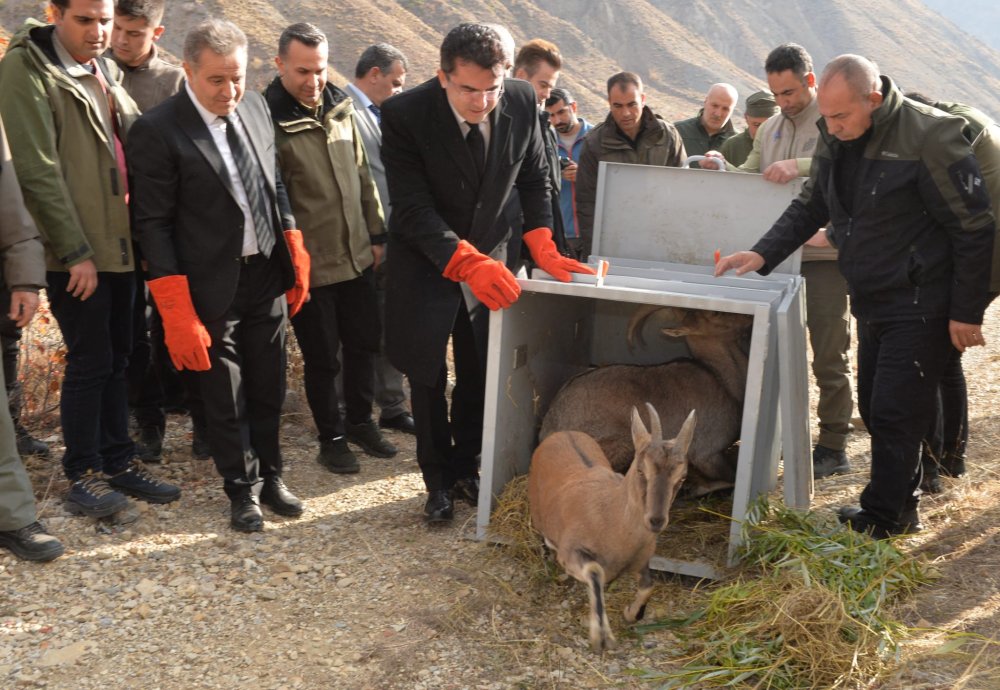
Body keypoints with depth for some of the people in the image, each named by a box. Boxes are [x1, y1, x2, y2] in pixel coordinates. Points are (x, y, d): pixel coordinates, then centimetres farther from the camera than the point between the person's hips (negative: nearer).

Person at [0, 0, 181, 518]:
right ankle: (83, 475, 14)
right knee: (89, 362, 0)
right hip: (75, 253, -7)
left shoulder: (106, 71, 13)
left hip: (118, 243, 7)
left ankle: (118, 462, 25)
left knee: (116, 359, 13)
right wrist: (75, 251, -17)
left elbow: (137, 141, 18)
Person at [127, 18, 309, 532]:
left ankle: (269, 477, 36)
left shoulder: (255, 106, 1)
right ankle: (243, 491, 28)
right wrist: (177, 312, -18)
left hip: (268, 275, 5)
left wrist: (295, 253, 9)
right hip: (212, 286, -5)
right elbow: (153, 224, -15)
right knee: (225, 399, 9)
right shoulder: (158, 130, -16)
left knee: (268, 390, 17)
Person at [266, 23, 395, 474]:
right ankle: (331, 438, 26)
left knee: (364, 342, 16)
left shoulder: (339, 106, 4)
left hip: (356, 255, 6)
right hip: (310, 264, -6)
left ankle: (360, 421, 36)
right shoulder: (269, 118, -15)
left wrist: (375, 234, 12)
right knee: (322, 356, 7)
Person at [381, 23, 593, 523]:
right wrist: (467, 264, -38)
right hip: (425, 264, -3)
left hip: (488, 258, 3)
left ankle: (465, 465, 32)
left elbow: (533, 179, 1)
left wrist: (542, 247, -12)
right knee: (428, 378, 6)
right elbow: (413, 209, -26)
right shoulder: (405, 115, -25)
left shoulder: (522, 102, -14)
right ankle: (438, 480, 25)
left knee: (480, 375, 10)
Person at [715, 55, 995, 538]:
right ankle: (903, 506, 30)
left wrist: (966, 313, -13)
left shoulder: (930, 136, -20)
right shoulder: (834, 137, 2)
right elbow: (810, 208, 13)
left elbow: (974, 229, -15)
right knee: (874, 408, 14)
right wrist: (762, 254, -2)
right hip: (872, 301, 8)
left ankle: (883, 519, 9)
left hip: (920, 304, -8)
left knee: (894, 413, -6)